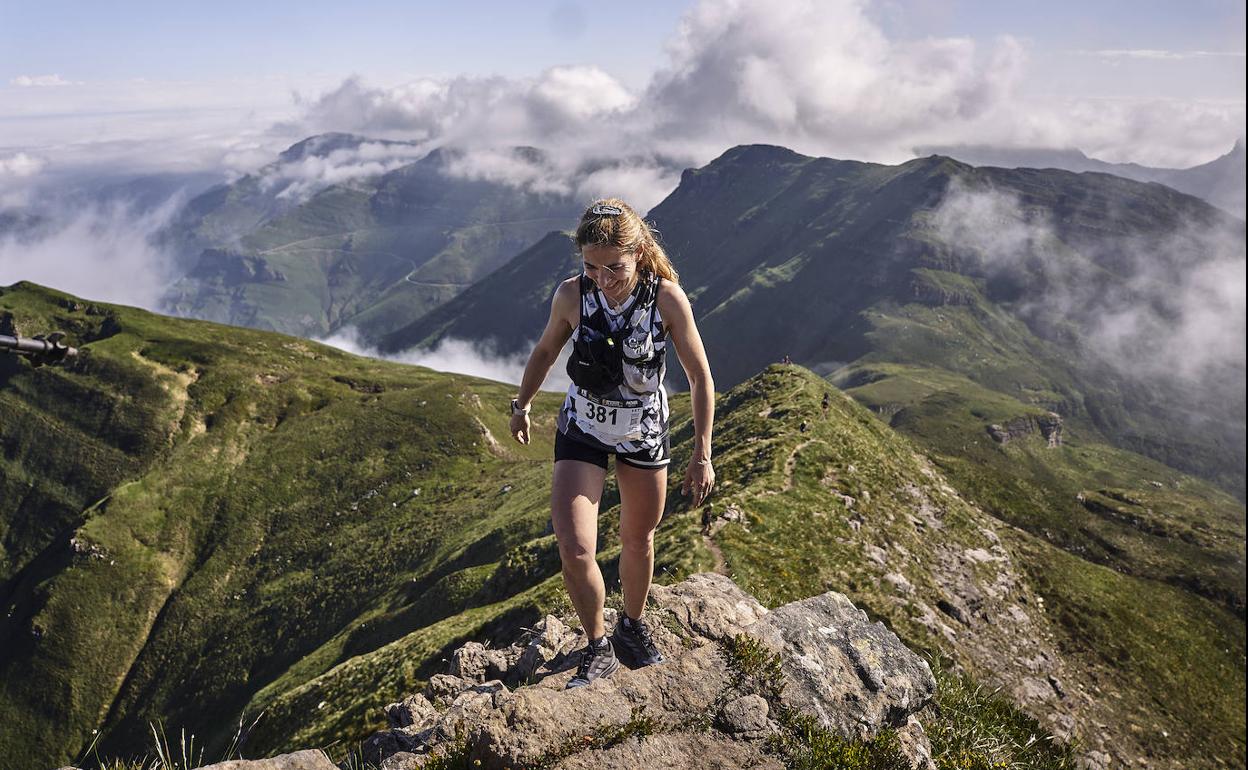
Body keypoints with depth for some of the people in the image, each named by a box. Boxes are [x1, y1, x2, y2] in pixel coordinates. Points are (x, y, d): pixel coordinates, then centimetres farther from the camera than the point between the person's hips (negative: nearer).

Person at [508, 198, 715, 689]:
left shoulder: (668, 297, -22)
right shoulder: (571, 296, -19)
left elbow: (700, 378, -12)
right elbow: (546, 350, 3)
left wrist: (702, 455, -10)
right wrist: (521, 406, 15)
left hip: (644, 433, 0)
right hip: (582, 431, 0)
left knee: (638, 540, 18)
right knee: (574, 549, -13)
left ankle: (632, 628, 45)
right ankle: (598, 650, 12)